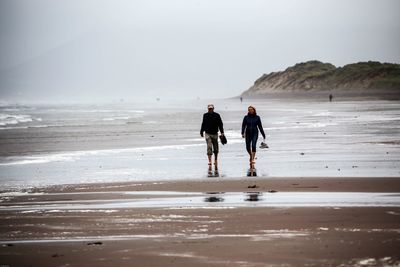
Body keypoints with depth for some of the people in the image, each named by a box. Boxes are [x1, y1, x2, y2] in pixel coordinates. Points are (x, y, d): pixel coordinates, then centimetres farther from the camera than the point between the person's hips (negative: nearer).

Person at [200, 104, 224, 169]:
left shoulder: (217, 115, -1)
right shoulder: (205, 115, 4)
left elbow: (220, 124, -1)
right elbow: (203, 124, 15)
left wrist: (222, 132, -10)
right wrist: (201, 132, 19)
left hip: (215, 134, 0)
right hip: (208, 134, 0)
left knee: (215, 148, 8)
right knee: (209, 147, -13)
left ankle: (215, 160, 24)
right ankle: (210, 161, -15)